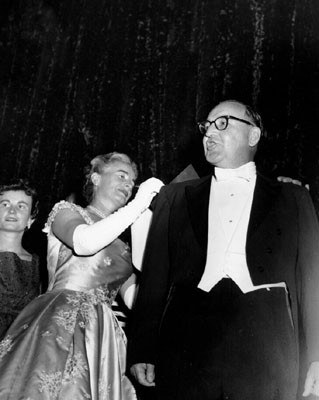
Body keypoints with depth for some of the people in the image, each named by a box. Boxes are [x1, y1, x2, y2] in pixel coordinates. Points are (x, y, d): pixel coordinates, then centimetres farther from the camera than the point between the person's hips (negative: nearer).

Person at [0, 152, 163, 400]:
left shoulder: (122, 244, 24)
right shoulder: (66, 211, 10)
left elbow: (135, 298, 9)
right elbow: (85, 242, -14)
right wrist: (139, 203, -7)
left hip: (101, 337, 5)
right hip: (59, 326, -5)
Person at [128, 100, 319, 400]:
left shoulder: (292, 198, 14)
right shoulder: (174, 197, 16)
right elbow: (154, 278, 10)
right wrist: (143, 352, 3)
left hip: (266, 354, -1)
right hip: (187, 344, 1)